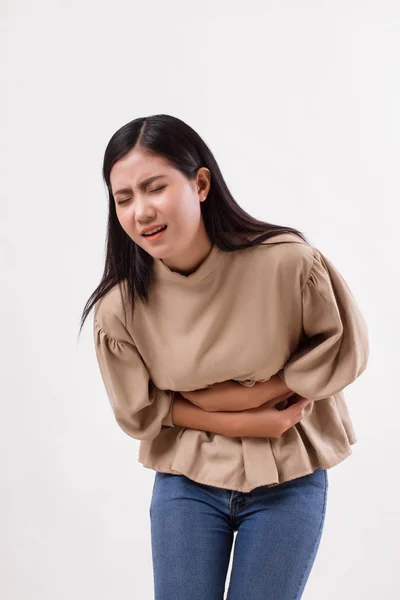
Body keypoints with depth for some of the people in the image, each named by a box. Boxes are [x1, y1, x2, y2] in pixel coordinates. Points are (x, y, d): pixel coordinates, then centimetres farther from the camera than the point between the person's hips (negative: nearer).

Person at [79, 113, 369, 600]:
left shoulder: (288, 262, -22)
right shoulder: (118, 308, -17)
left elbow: (345, 351, -8)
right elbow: (139, 412, -3)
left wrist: (246, 394, -16)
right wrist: (245, 424, -13)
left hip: (288, 480, -1)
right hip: (186, 480, 1)